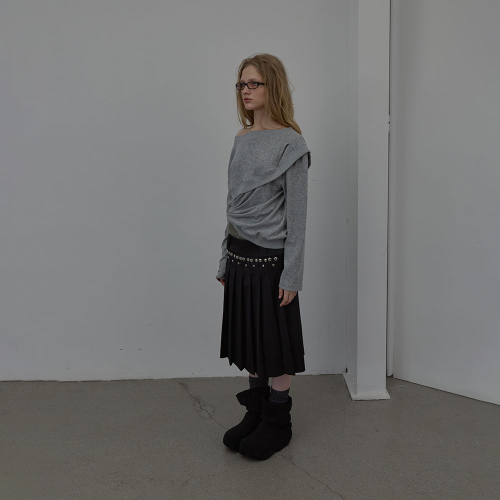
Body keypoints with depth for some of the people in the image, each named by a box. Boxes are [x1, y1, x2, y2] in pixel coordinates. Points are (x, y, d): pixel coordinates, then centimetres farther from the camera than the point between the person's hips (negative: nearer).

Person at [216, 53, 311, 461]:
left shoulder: (291, 144, -10)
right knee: (247, 339, 14)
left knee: (275, 342, 5)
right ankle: (255, 414, 31)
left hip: (270, 258, -6)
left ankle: (278, 423, 23)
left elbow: (297, 215, -11)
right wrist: (225, 261, 15)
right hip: (240, 255, 7)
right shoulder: (242, 140, 10)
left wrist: (292, 275, -13)